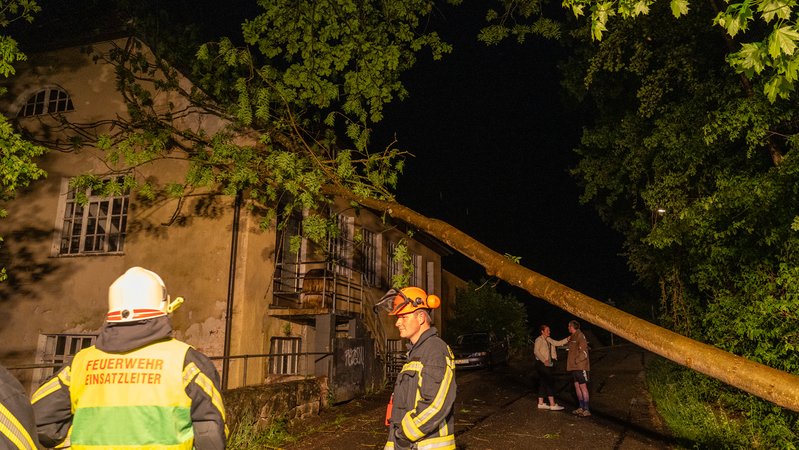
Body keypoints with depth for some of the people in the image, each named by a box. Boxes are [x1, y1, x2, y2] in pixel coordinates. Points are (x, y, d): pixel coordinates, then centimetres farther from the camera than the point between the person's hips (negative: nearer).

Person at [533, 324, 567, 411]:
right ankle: (552, 405, -15)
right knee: (549, 382, -13)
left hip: (548, 364, 9)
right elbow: (536, 351, -16)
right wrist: (544, 360, -24)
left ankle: (541, 403, 14)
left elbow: (557, 343, 7)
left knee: (543, 383, 10)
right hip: (541, 364, -9)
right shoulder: (539, 340, -8)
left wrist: (567, 339, -6)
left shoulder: (548, 339, 16)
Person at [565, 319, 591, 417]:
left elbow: (584, 352, -18)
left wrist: (576, 361, -17)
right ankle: (581, 408, 18)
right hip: (574, 367, 9)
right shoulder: (572, 337, 15)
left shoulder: (580, 336, -13)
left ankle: (586, 410, -4)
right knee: (577, 386, 11)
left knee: (583, 387, -6)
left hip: (580, 366, -9)